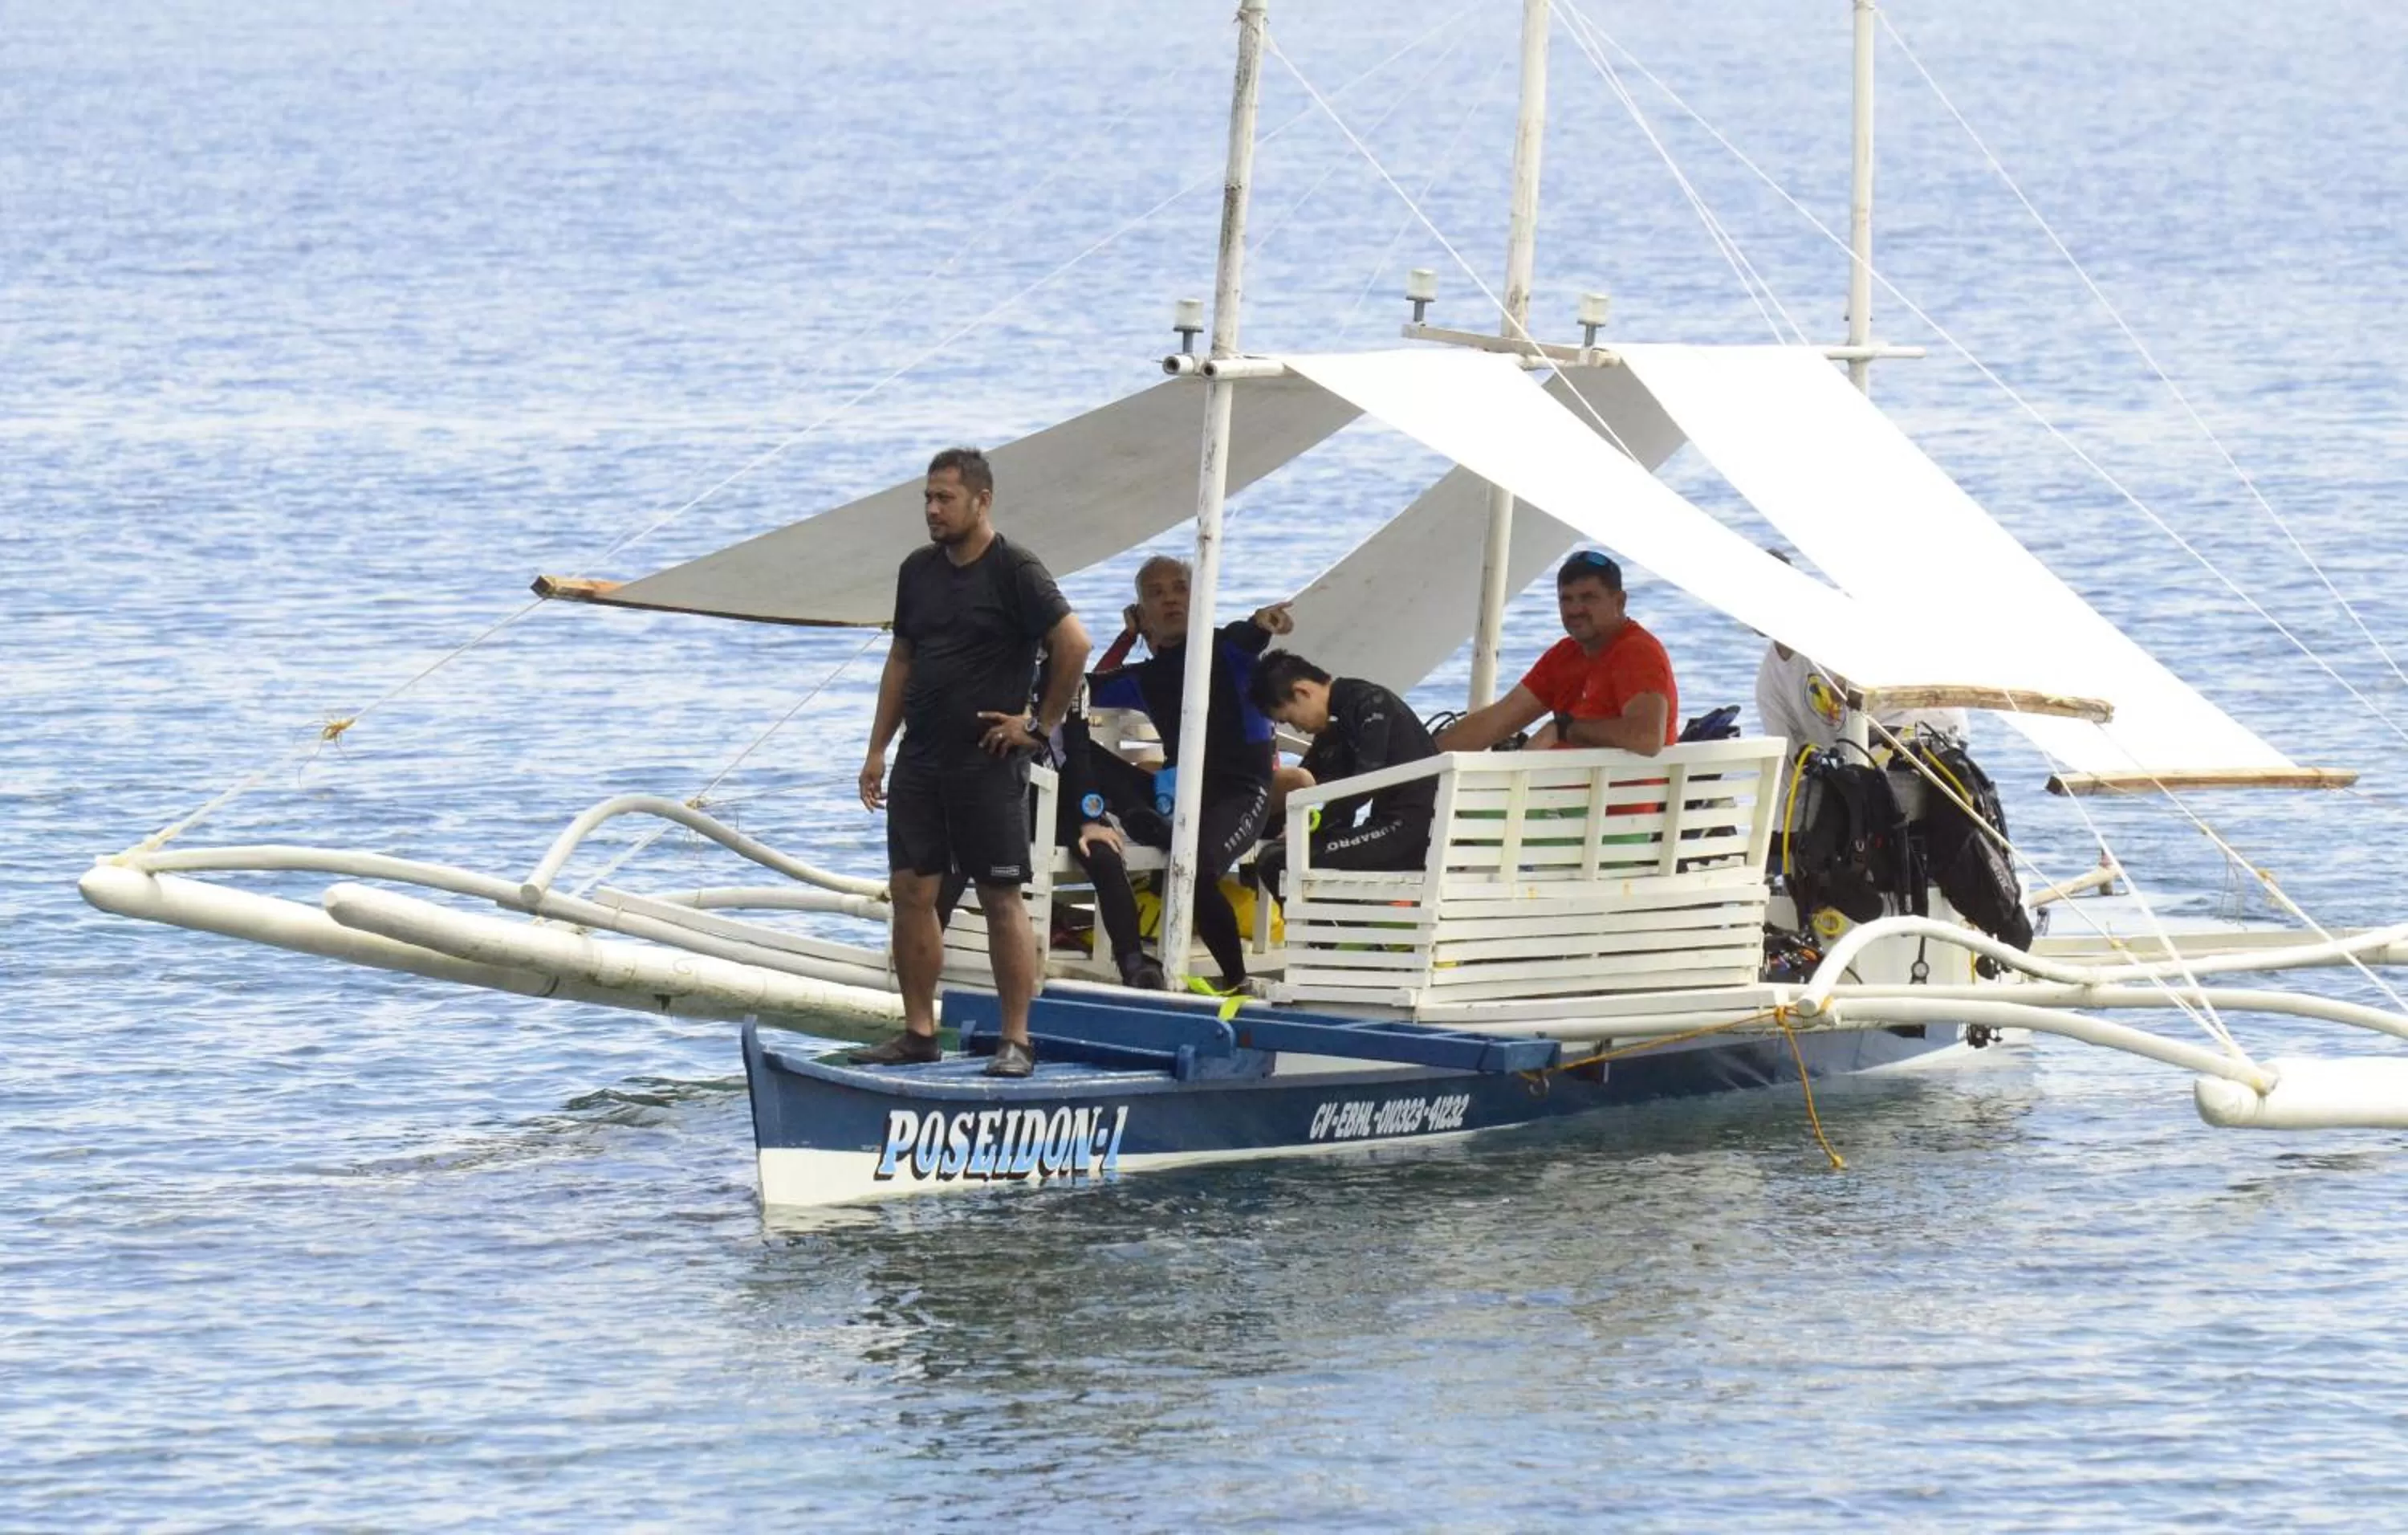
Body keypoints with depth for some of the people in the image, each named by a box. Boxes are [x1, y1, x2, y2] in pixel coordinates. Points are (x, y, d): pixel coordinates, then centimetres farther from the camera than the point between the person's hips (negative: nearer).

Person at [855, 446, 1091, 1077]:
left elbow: (1073, 644, -14)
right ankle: (919, 1032, 9)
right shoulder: (918, 570, 12)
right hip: (920, 760, 7)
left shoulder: (1015, 571, -9)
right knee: (911, 892, 3)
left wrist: (1040, 724, -11)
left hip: (988, 764, -7)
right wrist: (877, 750, 14)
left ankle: (1016, 1041, -1)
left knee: (1001, 900, -3)